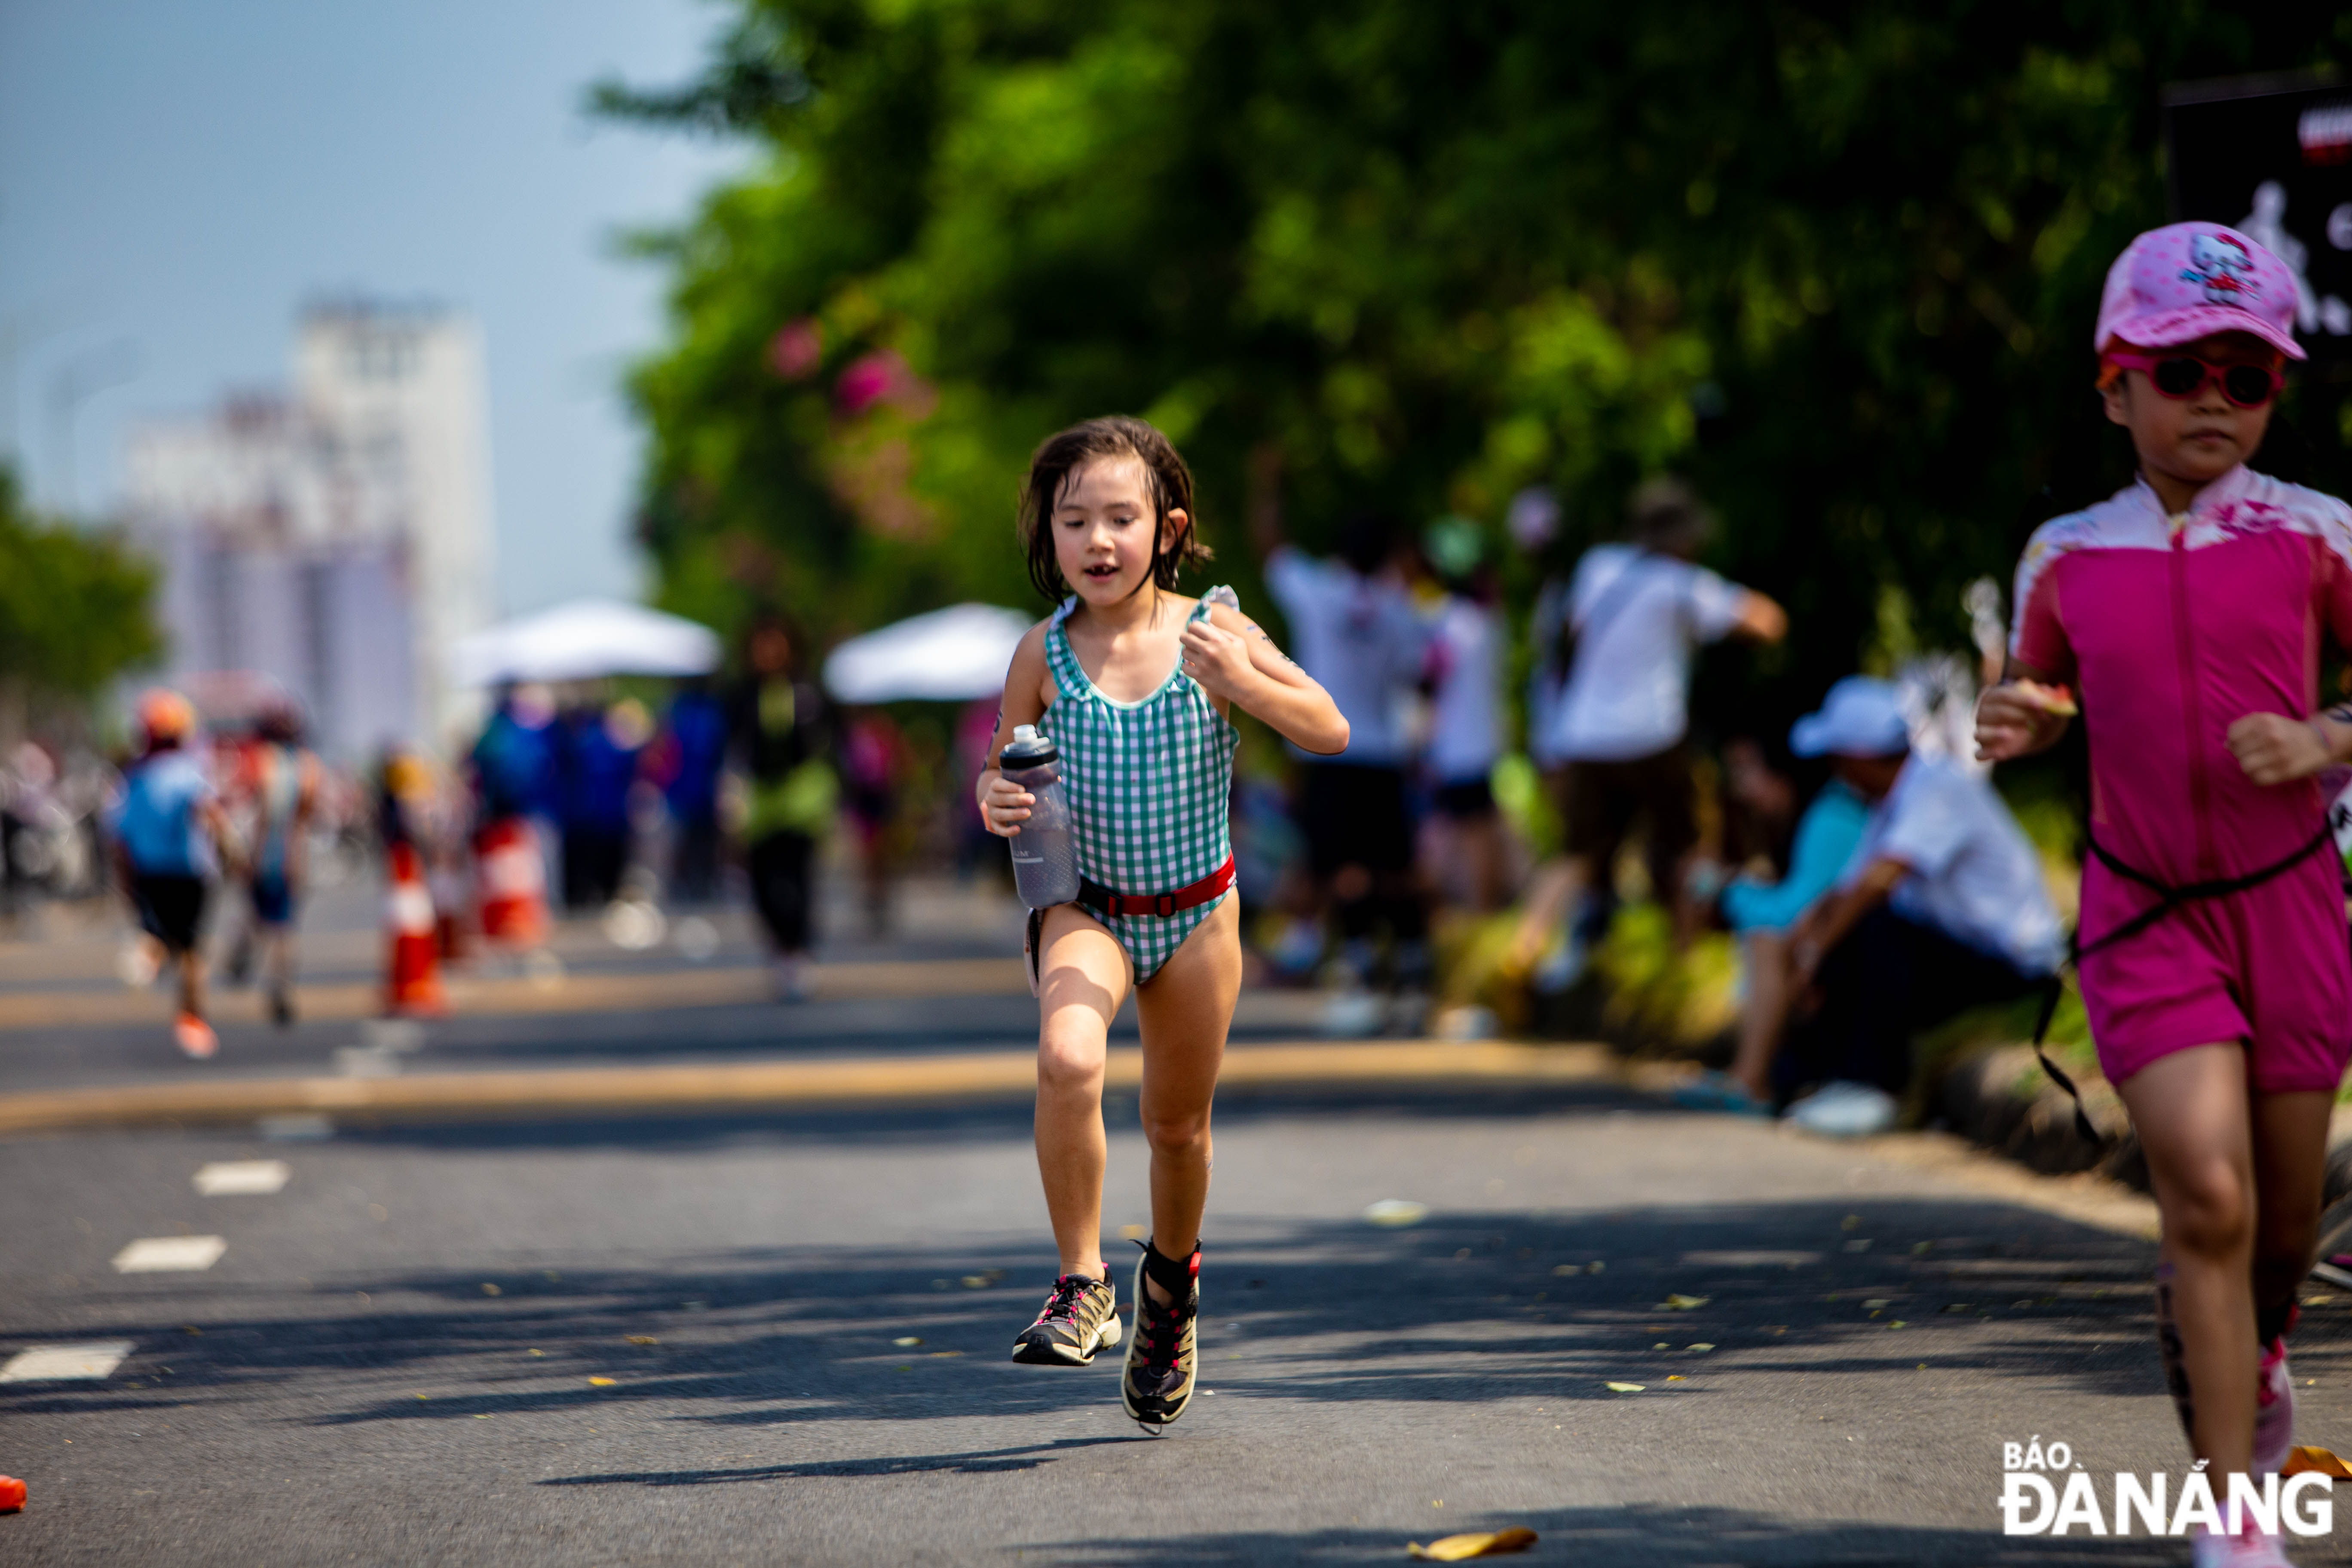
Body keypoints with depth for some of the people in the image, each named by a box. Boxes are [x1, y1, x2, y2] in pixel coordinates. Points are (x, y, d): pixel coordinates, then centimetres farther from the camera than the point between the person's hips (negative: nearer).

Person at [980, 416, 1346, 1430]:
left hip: (1195, 914, 1)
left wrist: (1242, 681, -26)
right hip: (1084, 907, -1)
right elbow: (1007, 765, 8)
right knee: (1067, 1059, -30)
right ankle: (1083, 1284, -15)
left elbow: (1330, 733, -10)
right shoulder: (1045, 652, -7)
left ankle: (1172, 1272, 45)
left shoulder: (1212, 631, -9)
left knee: (1178, 1124, 13)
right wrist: (996, 801, -15)